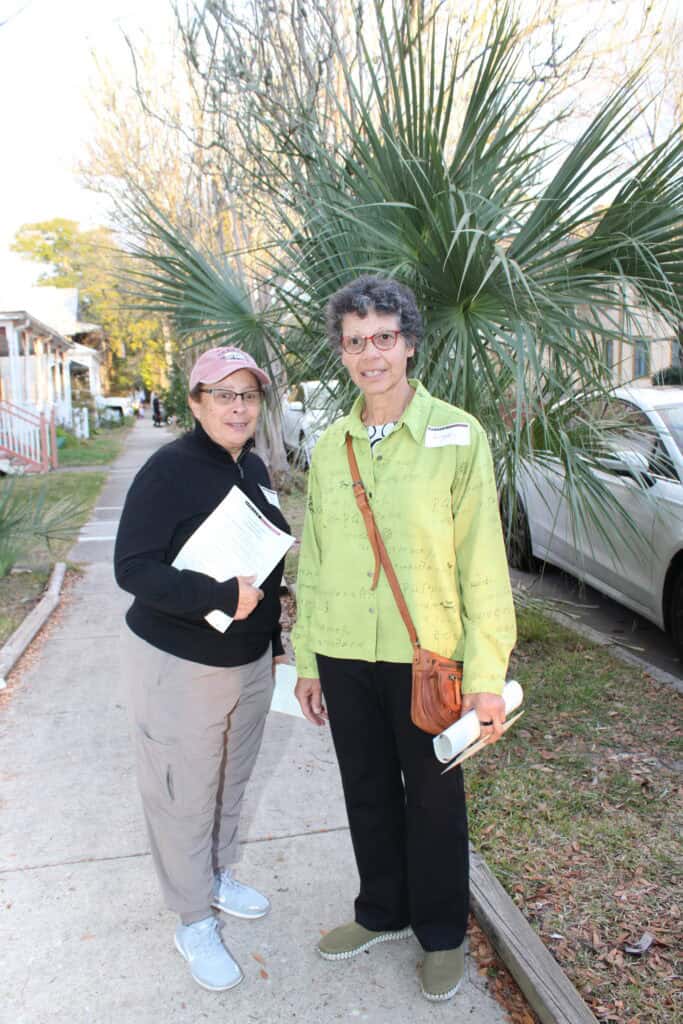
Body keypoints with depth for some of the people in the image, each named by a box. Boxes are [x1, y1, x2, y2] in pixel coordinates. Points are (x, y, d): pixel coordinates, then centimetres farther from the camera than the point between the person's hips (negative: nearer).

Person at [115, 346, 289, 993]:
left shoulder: (254, 468, 5)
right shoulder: (170, 469, -18)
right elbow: (132, 568, -23)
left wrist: (272, 641, 17)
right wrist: (220, 596, -30)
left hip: (249, 661, 7)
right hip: (179, 668, -7)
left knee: (231, 783, 22)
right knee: (185, 798, 8)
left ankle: (219, 878, 46)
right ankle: (194, 925, 29)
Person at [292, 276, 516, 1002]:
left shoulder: (457, 436, -9)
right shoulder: (331, 445, 4)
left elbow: (482, 560, -10)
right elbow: (313, 560, 9)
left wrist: (486, 674, -13)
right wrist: (306, 659, 10)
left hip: (424, 654, -4)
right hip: (344, 655, 4)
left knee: (433, 799, 14)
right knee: (367, 792, 19)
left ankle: (440, 934, 39)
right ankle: (382, 913, 44)